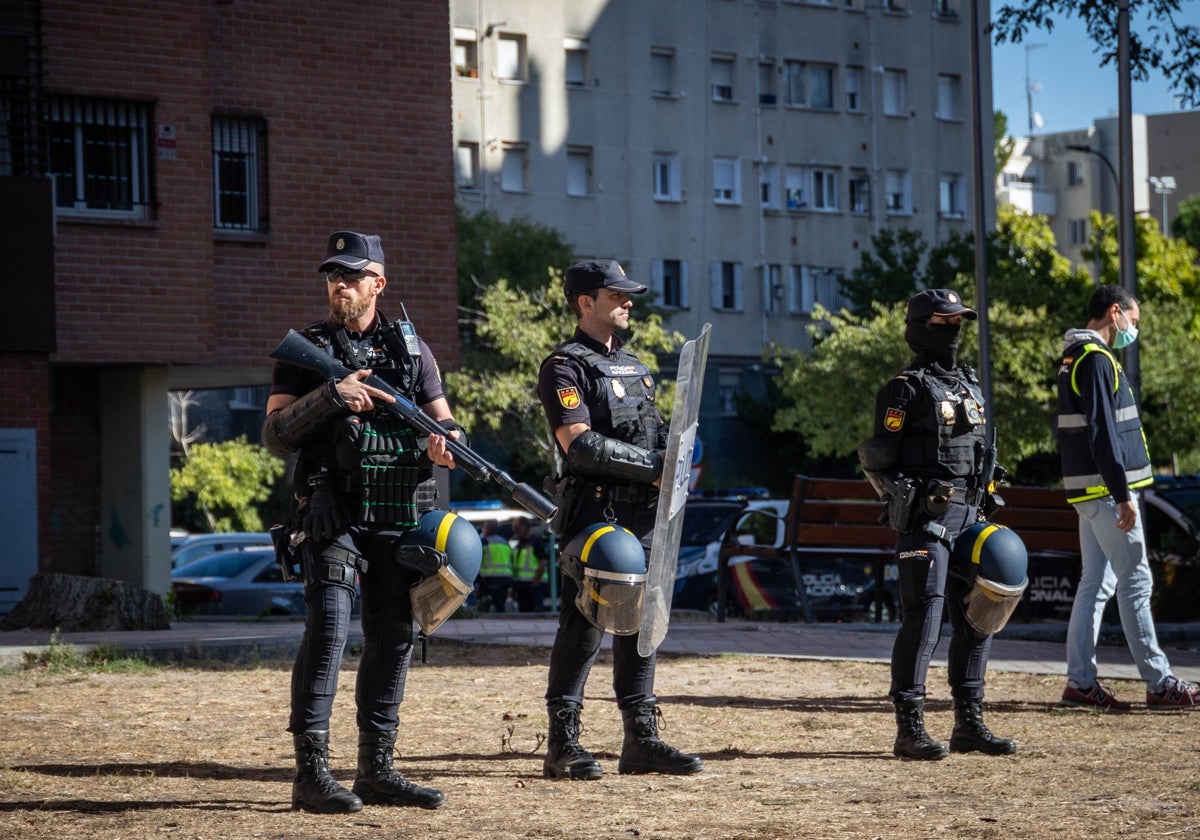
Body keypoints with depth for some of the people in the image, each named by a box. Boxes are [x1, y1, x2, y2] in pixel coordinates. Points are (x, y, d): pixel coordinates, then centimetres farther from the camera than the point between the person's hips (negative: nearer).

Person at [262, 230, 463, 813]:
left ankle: (376, 770, 15)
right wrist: (328, 396, -18)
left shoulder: (412, 349, 13)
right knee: (327, 631, -14)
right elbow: (276, 436, -3)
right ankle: (311, 773, -14)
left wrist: (445, 443, -13)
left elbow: (444, 421, 11)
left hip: (399, 518, 4)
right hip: (332, 517, -4)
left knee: (393, 638, 6)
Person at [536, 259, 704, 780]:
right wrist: (650, 466, -17)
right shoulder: (565, 367, -6)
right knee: (583, 624, -8)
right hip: (593, 511, -8)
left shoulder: (633, 366, 20)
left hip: (641, 512, 8)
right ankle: (562, 747, -4)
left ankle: (641, 740, 14)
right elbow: (581, 444, -17)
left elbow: (656, 438, 23)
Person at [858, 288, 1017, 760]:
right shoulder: (906, 390, -7)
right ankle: (909, 729, -10)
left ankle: (969, 723, 18)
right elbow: (877, 459, -8)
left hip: (967, 515, 8)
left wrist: (981, 506, 17)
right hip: (925, 518, -8)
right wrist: (911, 495, -17)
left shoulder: (970, 386, 17)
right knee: (923, 616, -11)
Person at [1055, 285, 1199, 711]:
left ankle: (1080, 682, 10)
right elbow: (1102, 432, -21)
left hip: (1090, 493, 10)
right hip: (1105, 488, -10)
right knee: (1135, 582, -6)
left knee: (1096, 583, 10)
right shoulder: (1096, 359, -14)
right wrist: (1123, 495, -22)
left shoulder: (1076, 357, 18)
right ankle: (1159, 683, -4)